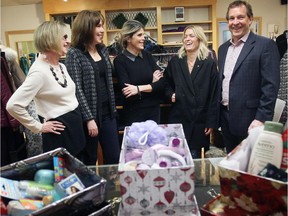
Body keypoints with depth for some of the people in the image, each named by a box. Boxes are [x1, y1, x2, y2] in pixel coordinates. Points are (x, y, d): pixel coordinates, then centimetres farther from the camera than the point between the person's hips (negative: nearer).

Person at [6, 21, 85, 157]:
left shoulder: (61, 67, 7)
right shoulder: (40, 72, -21)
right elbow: (13, 105, -25)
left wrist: (77, 119, 12)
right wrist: (38, 127, -15)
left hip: (75, 125, 9)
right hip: (60, 132, -8)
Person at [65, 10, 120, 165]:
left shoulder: (102, 49, 9)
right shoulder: (74, 53, -11)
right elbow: (77, 89, -15)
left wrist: (113, 108, 14)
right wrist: (89, 118, -18)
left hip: (107, 112, 6)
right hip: (89, 114, -6)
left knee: (114, 157, 12)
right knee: (90, 160, 10)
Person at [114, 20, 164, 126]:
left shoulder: (147, 55, 3)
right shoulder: (120, 60, -10)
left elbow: (161, 82, -5)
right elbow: (127, 93, -17)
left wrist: (139, 88, -16)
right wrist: (152, 85, -9)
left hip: (154, 111, 4)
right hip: (134, 114, -4)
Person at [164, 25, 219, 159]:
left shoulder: (209, 64, -2)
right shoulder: (175, 62, 6)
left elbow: (214, 95, -4)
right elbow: (167, 84, 19)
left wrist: (211, 122, -6)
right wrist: (171, 95, -3)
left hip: (200, 121, -2)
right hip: (178, 118, 2)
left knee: (196, 157, 6)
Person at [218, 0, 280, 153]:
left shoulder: (265, 45, -8)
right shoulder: (223, 48, 12)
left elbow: (270, 86, -13)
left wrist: (261, 119, -19)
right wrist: (217, 115, 11)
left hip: (249, 120, -6)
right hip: (225, 118, 6)